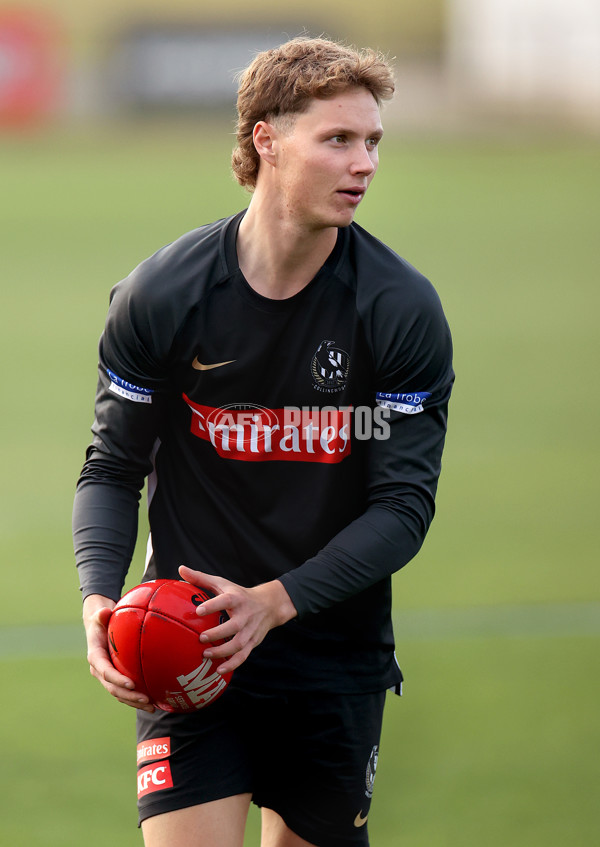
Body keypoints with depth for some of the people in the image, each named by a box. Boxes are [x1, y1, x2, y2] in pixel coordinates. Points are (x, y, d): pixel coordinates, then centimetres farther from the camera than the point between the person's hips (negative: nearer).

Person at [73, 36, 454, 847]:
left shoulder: (403, 309, -8)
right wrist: (100, 595, -17)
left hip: (337, 658, 1)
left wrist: (275, 601, -21)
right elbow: (113, 469, 2)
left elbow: (404, 504, -9)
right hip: (190, 648, -1)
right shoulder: (160, 295, -7)